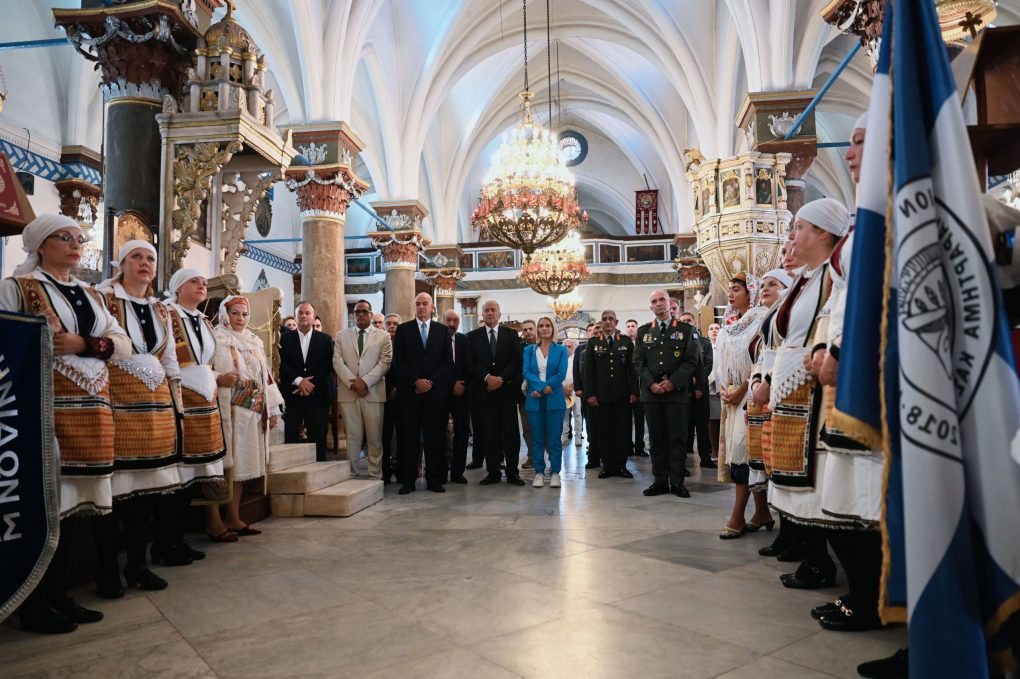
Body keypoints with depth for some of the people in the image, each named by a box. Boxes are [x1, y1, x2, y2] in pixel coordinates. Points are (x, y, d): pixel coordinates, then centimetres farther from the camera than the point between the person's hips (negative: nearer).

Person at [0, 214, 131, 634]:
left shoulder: (91, 295, 19)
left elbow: (124, 344, 10)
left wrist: (84, 344, -8)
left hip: (92, 409, 6)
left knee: (74, 501, 8)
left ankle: (58, 594, 19)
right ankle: (34, 605, 8)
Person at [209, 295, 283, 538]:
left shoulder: (255, 342, 17)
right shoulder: (215, 340, -2)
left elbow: (265, 376, 17)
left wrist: (273, 409, 13)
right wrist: (219, 379, -27)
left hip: (251, 413, 6)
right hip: (224, 411, -6)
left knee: (241, 464, 8)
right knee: (221, 464, -6)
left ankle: (233, 517, 15)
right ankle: (213, 521, 0)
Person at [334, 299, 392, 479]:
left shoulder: (383, 336, 9)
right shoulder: (341, 336, 14)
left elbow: (385, 362, 0)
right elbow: (337, 362, 4)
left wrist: (365, 381, -11)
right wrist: (352, 383, -9)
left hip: (374, 392, -1)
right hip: (348, 393, 1)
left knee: (375, 437, 0)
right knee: (352, 437, 2)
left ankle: (375, 475, 7)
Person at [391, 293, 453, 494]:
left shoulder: (442, 330, 10)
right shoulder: (403, 329, 7)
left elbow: (447, 362, 4)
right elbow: (398, 361, 0)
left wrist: (430, 381, -7)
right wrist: (416, 381, -10)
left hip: (436, 391, 1)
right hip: (409, 391, -1)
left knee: (434, 436, 2)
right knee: (410, 436, 1)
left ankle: (434, 479, 8)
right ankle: (408, 479, 6)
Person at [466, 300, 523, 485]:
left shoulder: (511, 335, 9)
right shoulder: (473, 336, 9)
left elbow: (516, 360, 1)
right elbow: (471, 362, 1)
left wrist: (501, 378, -11)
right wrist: (487, 377, -13)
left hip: (507, 389, 0)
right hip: (483, 391, 0)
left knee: (511, 432, 0)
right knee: (488, 433, 2)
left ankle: (512, 472, 6)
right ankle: (493, 472, 9)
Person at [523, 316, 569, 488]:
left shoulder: (561, 350, 5)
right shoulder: (529, 350, 9)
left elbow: (561, 374, -5)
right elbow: (526, 372, -2)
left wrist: (539, 389, -12)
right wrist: (543, 386, -18)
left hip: (554, 399, -1)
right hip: (534, 400, 1)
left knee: (554, 438, 1)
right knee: (537, 438, 5)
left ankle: (554, 472, 10)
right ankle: (539, 472, 13)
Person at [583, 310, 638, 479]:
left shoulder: (626, 341, 7)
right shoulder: (593, 342, 7)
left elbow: (632, 368, 5)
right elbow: (588, 370, 4)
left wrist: (634, 391, -3)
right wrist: (589, 394, -4)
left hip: (622, 394, 0)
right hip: (601, 395, 0)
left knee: (623, 430, 3)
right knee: (604, 430, 3)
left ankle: (621, 465, 11)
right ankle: (607, 465, 11)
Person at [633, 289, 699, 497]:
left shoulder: (686, 329, 6)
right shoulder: (643, 331, 12)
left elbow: (691, 361, -1)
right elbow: (638, 362, 6)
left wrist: (673, 382, -13)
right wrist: (651, 384, -8)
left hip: (677, 392, -2)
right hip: (651, 392, 2)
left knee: (677, 438, 0)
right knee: (657, 438, 5)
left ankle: (677, 482, 7)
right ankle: (660, 480, 11)